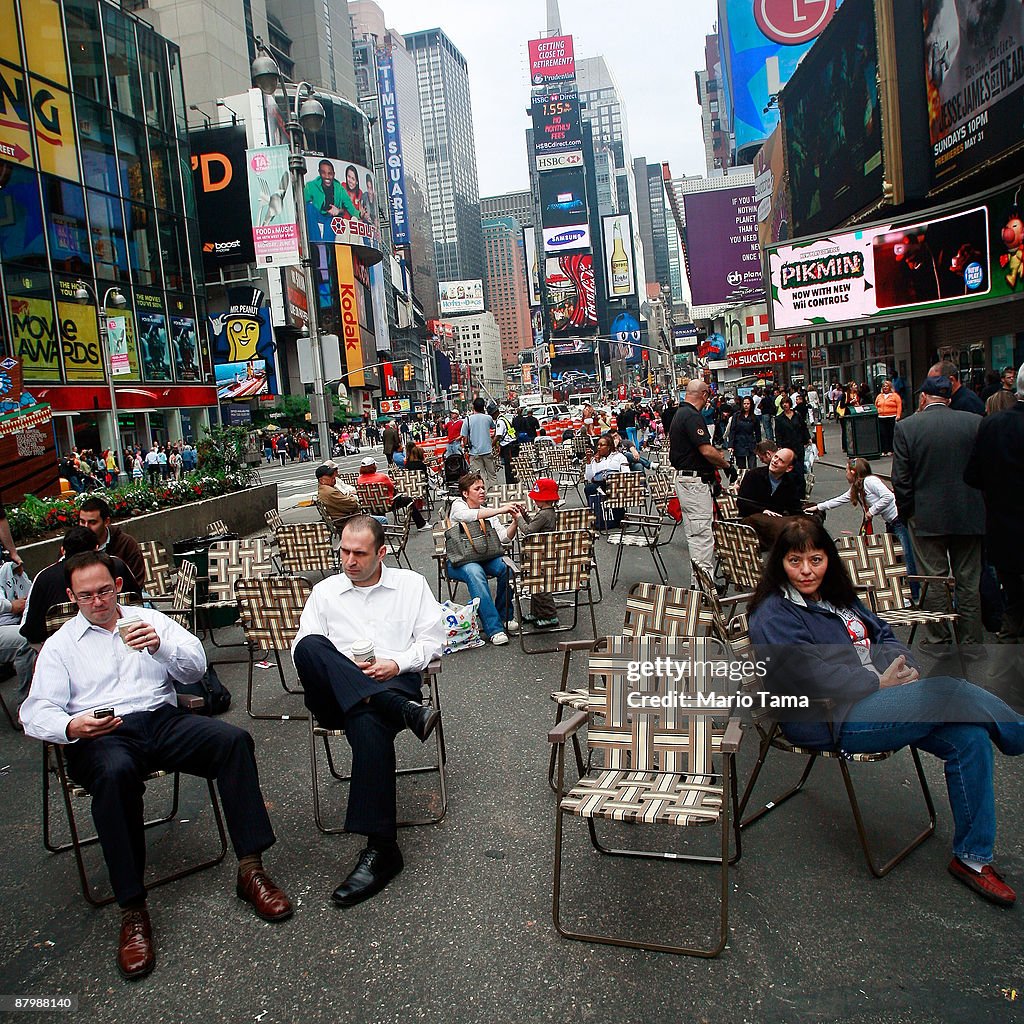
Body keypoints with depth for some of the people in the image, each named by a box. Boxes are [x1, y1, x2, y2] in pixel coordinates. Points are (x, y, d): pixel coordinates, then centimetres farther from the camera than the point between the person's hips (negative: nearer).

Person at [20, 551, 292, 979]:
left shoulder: (150, 620, 20)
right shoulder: (60, 645, 16)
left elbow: (196, 667, 9)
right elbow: (37, 711, 4)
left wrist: (160, 645, -13)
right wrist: (71, 727, -20)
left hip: (162, 719, 2)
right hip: (101, 735, -2)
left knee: (233, 739, -26)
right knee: (115, 773, -39)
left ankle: (250, 868, -22)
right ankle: (132, 912, -31)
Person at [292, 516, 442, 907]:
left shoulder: (411, 584, 17)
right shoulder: (325, 591, 20)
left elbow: (432, 640, 12)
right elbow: (301, 649, 10)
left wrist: (396, 663, -7)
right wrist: (347, 668, -9)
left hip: (394, 681, -2)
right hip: (336, 694, 2)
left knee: (368, 723, -39)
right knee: (310, 646, -32)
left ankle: (380, 850, -34)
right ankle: (404, 711, -35)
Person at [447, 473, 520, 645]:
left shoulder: (487, 512, 14)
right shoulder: (458, 505, -2)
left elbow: (504, 537, 5)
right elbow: (468, 515, -27)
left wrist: (515, 522, -14)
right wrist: (500, 510, -30)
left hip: (482, 557, 5)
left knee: (506, 566, -25)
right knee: (475, 572, -37)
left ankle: (504, 616, -7)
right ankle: (494, 628, -39)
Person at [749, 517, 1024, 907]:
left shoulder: (837, 596, 20)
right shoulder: (773, 615, -7)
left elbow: (883, 635, 19)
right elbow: (809, 675, -17)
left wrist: (900, 665, -4)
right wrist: (878, 683, -13)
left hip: (878, 698, 8)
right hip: (833, 721, -8)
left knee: (969, 736, -13)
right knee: (953, 691, -22)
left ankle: (972, 857, 1)